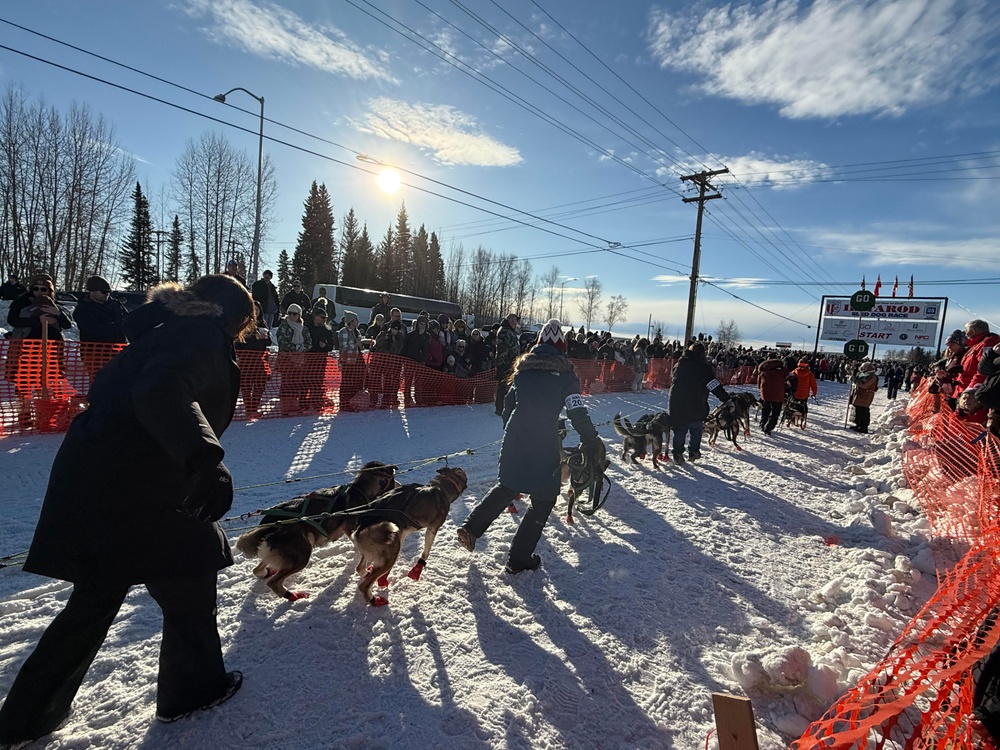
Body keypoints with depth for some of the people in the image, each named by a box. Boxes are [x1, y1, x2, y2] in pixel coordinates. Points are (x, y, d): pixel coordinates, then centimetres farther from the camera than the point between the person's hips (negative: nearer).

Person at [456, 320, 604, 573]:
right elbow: (578, 412, -9)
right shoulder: (564, 371, -4)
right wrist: (592, 441, -2)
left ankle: (471, 527, 20)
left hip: (514, 439, 5)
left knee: (507, 486, 27)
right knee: (543, 500, 12)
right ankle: (519, 559, 15)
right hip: (543, 444, -5)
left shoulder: (524, 366, 9)